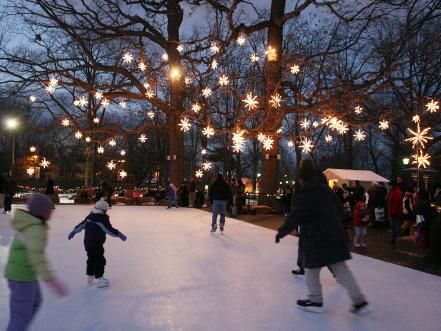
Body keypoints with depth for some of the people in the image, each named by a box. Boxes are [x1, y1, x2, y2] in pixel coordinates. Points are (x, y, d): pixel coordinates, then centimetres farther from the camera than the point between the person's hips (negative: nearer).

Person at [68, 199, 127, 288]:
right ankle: (99, 279, -2)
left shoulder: (90, 217, 6)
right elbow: (109, 230, -20)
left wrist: (74, 231, 29)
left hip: (87, 243, 9)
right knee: (99, 260, -1)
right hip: (96, 245, -9)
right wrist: (119, 234, -11)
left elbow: (81, 225, 16)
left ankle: (90, 277, 36)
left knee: (91, 259, 23)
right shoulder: (102, 219, -18)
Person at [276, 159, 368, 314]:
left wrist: (281, 232, -6)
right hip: (335, 234, 7)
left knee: (312, 269, 10)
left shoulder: (303, 196, -12)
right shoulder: (327, 190, 9)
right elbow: (339, 210, 15)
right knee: (341, 268, 12)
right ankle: (359, 300, 11)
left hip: (315, 237, -7)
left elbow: (293, 218, -15)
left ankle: (315, 300, 20)